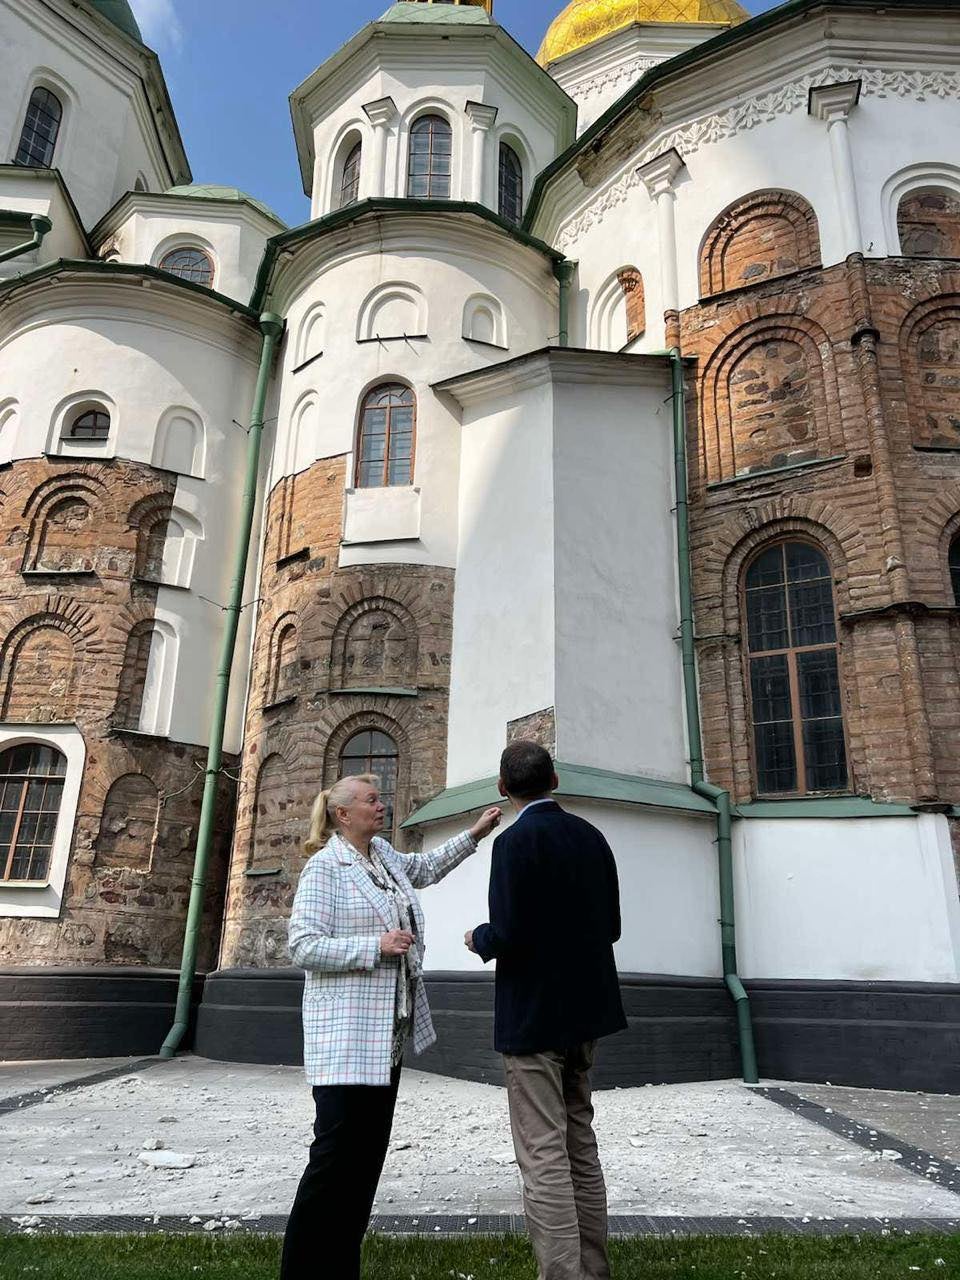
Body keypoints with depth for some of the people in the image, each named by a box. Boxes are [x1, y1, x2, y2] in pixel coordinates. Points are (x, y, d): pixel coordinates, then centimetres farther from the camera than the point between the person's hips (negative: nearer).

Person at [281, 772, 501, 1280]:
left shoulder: (382, 853, 11)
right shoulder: (324, 867, -12)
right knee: (337, 1152, -7)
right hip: (347, 1034, -8)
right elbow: (303, 946, -17)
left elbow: (426, 867, 30)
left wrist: (473, 835, 23)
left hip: (388, 1032, 8)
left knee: (370, 1150, 12)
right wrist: (376, 946, -22)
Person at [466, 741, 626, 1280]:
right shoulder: (591, 836, 4)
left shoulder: (517, 841, -17)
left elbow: (509, 936, -23)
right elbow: (611, 927, 8)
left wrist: (479, 938, -2)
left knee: (544, 1156, 1)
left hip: (533, 1014, -8)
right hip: (585, 1011, 8)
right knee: (581, 1145, 20)